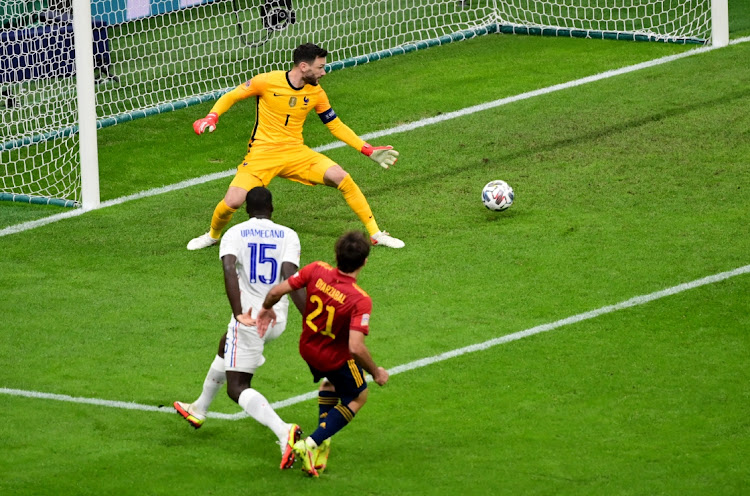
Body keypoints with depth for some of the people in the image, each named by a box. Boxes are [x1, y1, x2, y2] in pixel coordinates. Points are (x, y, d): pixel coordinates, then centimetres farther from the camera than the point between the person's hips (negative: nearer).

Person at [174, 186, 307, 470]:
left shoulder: (234, 234, -3)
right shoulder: (288, 236, 0)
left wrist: (238, 314, -27)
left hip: (249, 318, -5)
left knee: (237, 387, -2)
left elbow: (229, 270, -21)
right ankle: (199, 410, 51)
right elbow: (290, 277, -13)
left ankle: (283, 432, -29)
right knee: (225, 349, 32)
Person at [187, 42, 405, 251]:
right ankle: (213, 235, 15)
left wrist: (369, 151, 6)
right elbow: (230, 97, -1)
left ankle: (375, 234, -2)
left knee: (342, 178, -17)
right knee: (232, 202, -21)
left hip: (296, 153, 3)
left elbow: (336, 126, 11)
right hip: (263, 154, -3)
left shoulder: (316, 93, 1)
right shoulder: (268, 82, -12)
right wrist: (211, 117, -20)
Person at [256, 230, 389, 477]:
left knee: (330, 381, 36)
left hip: (307, 348, 6)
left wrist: (266, 309, 7)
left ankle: (322, 442, 33)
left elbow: (277, 291, -16)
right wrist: (376, 372, -19)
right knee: (358, 397, 21)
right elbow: (356, 348, -37)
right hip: (337, 358, -6)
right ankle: (311, 443, 8)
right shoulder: (361, 300, -34)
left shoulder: (317, 271, -22)